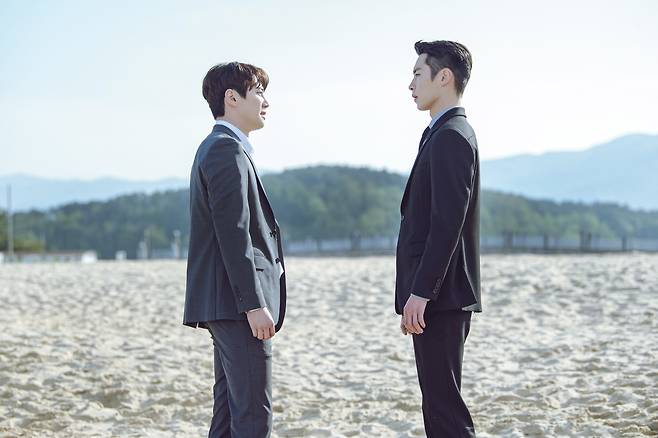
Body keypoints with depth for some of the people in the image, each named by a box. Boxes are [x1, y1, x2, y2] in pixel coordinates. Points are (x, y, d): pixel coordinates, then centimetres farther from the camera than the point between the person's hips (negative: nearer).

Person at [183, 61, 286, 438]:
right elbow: (233, 234, -19)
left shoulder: (218, 148, 21)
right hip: (236, 301, -11)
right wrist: (254, 304, -21)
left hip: (228, 304, 11)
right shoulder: (228, 150, -12)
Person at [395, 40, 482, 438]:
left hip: (440, 299, -10)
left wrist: (420, 292, -22)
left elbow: (447, 223, -21)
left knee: (444, 404, -9)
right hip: (442, 298, 10)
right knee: (440, 403, 12)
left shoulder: (450, 137, -13)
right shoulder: (450, 133, 18)